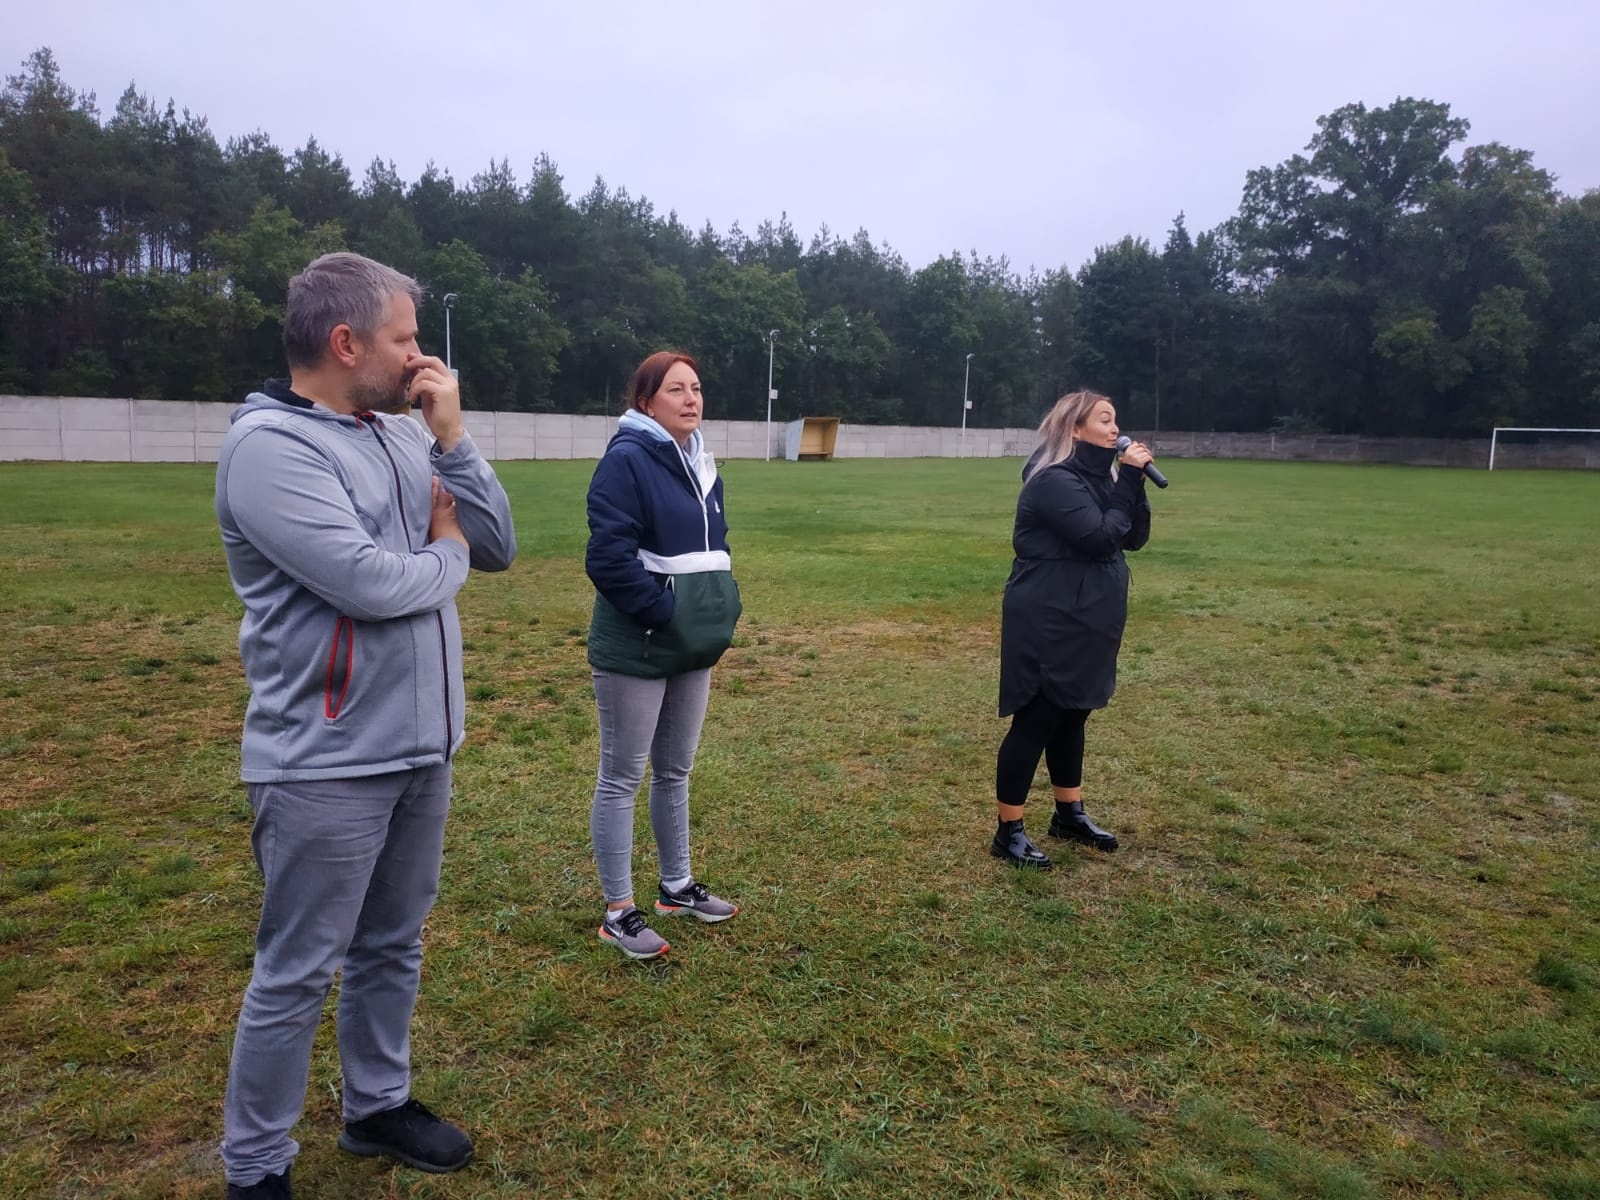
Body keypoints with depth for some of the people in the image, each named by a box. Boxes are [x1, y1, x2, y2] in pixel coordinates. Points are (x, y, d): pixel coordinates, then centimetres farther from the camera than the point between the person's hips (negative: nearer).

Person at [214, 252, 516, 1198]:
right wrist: (446, 552, -6)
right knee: (297, 975, 7)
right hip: (327, 765, -7)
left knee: (394, 946, 20)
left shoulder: (404, 437, 7)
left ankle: (378, 1105, 39)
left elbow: (498, 546, 4)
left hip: (420, 750, 7)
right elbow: (370, 584, -26)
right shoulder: (270, 447, -16)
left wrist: (452, 435, -6)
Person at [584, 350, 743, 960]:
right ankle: (619, 911, 14)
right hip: (635, 650, -8)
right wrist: (665, 615, -19)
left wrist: (720, 609, 7)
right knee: (621, 778, 3)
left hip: (692, 648, 8)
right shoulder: (626, 461, -14)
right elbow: (609, 557, -21)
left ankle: (677, 886, 33)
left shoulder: (700, 463, 11)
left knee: (674, 772, 19)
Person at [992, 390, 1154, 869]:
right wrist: (1127, 481, -18)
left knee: (1071, 717, 19)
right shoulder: (1055, 481, -18)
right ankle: (1008, 832, 7)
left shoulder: (1098, 477, 11)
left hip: (1085, 622, 10)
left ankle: (1070, 814, 33)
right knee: (1035, 722, -3)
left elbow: (1135, 538, 7)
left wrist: (1134, 482, -6)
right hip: (1049, 624, -10)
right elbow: (1100, 538, -25)